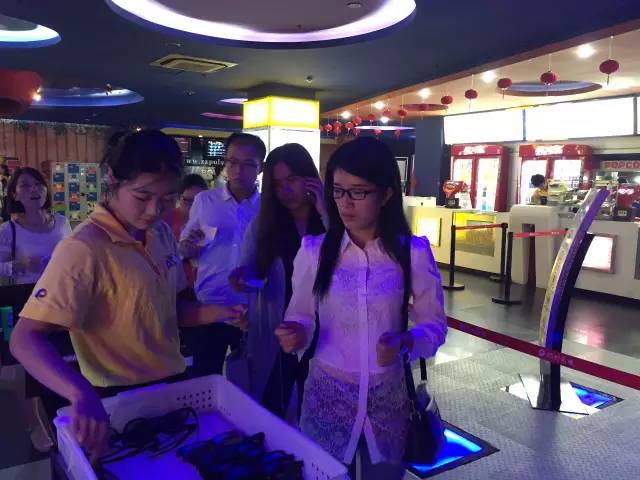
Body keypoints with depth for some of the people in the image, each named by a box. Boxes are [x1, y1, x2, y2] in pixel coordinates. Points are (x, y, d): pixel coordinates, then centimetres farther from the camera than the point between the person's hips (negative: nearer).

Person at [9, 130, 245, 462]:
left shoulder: (161, 233, 0)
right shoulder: (84, 249, -23)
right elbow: (25, 339, -26)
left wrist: (216, 313, -8)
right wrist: (81, 394, -42)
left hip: (171, 384, 7)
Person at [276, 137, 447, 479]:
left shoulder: (413, 252, -8)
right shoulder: (314, 250, -7)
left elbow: (434, 324, -3)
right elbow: (301, 316, 1)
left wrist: (405, 344, -22)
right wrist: (295, 334, -21)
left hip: (388, 396, 0)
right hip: (326, 394, 0)